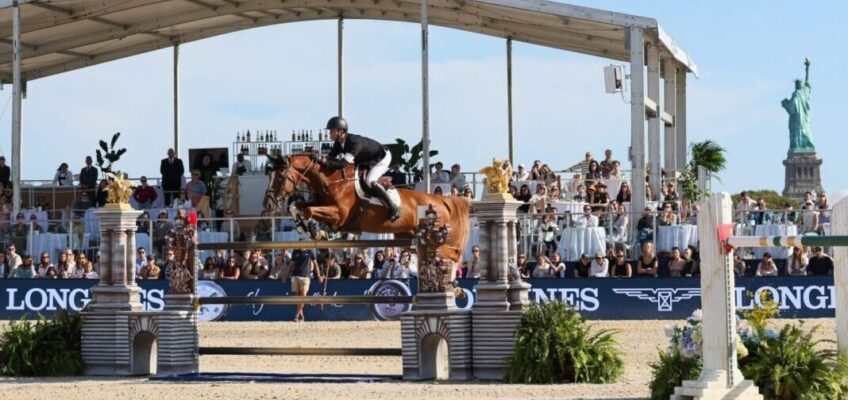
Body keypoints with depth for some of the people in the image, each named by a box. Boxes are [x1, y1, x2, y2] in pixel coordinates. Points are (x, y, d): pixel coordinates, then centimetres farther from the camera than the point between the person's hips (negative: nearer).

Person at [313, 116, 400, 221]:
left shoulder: (354, 142, -40)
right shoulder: (339, 143, -11)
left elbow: (342, 164, -47)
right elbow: (332, 157, -6)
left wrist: (323, 160, -51)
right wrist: (321, 157, -27)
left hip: (382, 158, -10)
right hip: (367, 161, 10)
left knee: (370, 181, -28)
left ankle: (393, 208, -19)